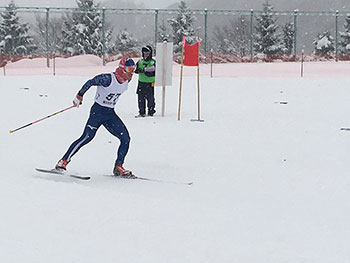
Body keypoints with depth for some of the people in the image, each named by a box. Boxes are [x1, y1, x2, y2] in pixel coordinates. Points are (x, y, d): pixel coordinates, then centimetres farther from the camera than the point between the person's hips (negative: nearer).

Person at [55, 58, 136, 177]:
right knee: (87, 137, -19)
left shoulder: (126, 82, 2)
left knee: (126, 139, -4)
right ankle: (64, 161, -13)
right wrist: (79, 96, -3)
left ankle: (118, 167, 7)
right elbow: (90, 83, -11)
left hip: (110, 114, 7)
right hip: (98, 111, -7)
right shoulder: (108, 78, -21)